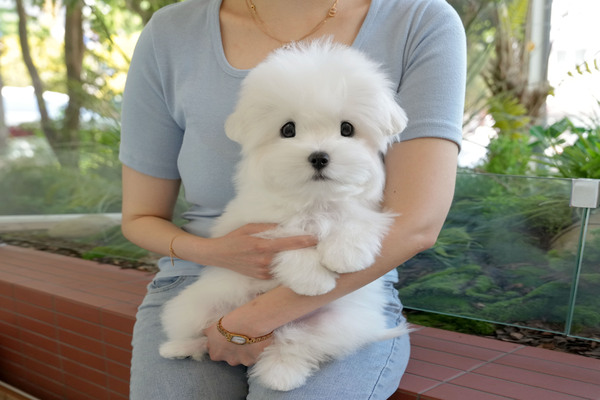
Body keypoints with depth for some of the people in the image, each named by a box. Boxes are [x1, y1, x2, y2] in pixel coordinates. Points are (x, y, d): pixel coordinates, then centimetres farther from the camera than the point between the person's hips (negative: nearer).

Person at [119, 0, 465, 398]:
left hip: (342, 298, 0)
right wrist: (216, 253, -19)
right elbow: (139, 219, 3)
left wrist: (250, 321, -18)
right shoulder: (170, 36, -6)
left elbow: (417, 224, -20)